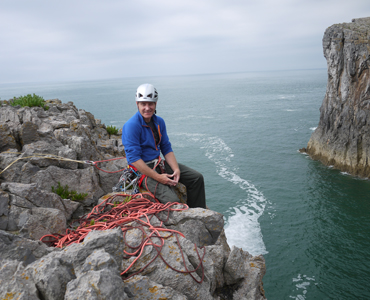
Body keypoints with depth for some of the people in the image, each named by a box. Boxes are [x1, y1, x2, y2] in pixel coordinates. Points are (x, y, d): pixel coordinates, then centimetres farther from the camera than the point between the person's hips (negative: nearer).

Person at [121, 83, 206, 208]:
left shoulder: (159, 122, 5)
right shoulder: (131, 126, -18)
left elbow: (167, 149, 9)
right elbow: (134, 159, -22)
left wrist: (176, 169, -8)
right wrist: (158, 177, -25)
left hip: (159, 163, 8)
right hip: (142, 169, -8)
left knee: (196, 178, 4)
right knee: (172, 201, -27)